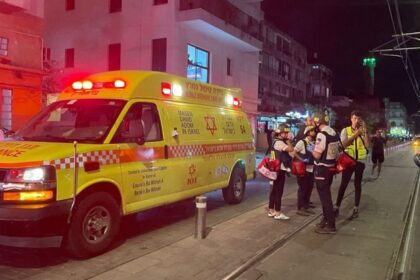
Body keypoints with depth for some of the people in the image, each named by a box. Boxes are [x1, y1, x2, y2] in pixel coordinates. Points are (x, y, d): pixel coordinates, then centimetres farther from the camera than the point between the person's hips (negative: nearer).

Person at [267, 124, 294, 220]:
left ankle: (271, 211, 19)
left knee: (274, 190, 13)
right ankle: (278, 213, -4)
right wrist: (288, 141, -13)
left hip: (278, 169, 11)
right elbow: (291, 149, -26)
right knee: (279, 191, -8)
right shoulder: (279, 142, -16)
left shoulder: (278, 142, 17)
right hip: (280, 170, -11)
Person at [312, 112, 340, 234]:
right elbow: (337, 152, 13)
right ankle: (326, 219, 33)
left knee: (324, 197, 0)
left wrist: (311, 149, -3)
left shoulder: (321, 135, -21)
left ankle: (331, 225, 6)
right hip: (330, 168, 9)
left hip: (321, 169, -9)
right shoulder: (335, 133, 6)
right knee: (326, 195, 20)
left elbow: (317, 155, -20)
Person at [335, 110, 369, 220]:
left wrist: (364, 130, -14)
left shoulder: (363, 131, 3)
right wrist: (355, 134, -18)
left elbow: (367, 144, -12)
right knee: (343, 184, 2)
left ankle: (356, 209, 18)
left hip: (359, 161, 1)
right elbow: (344, 144, -14)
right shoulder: (345, 130, 0)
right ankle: (337, 208, 11)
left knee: (357, 184, 9)